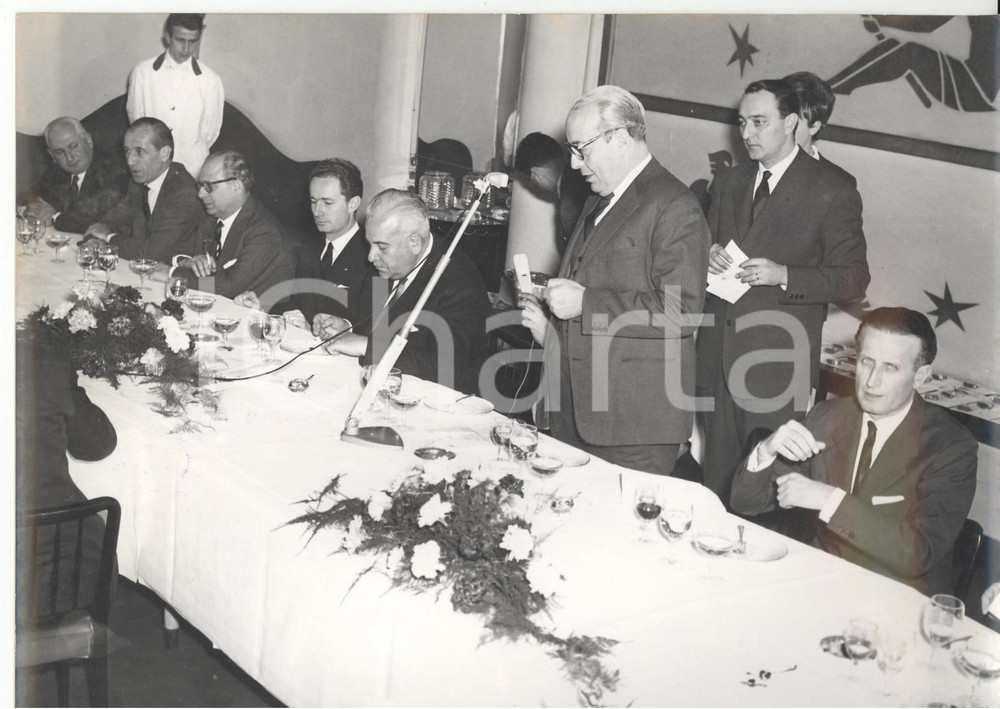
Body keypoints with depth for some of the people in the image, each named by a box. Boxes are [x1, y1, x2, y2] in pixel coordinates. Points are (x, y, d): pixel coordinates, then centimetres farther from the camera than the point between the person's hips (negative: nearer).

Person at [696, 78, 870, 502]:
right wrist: (707, 259, -1)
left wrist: (784, 276, -19)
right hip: (717, 352, 5)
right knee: (717, 480, 9)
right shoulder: (727, 182, 16)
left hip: (779, 360, -5)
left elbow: (853, 278, -5)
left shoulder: (832, 188, -3)